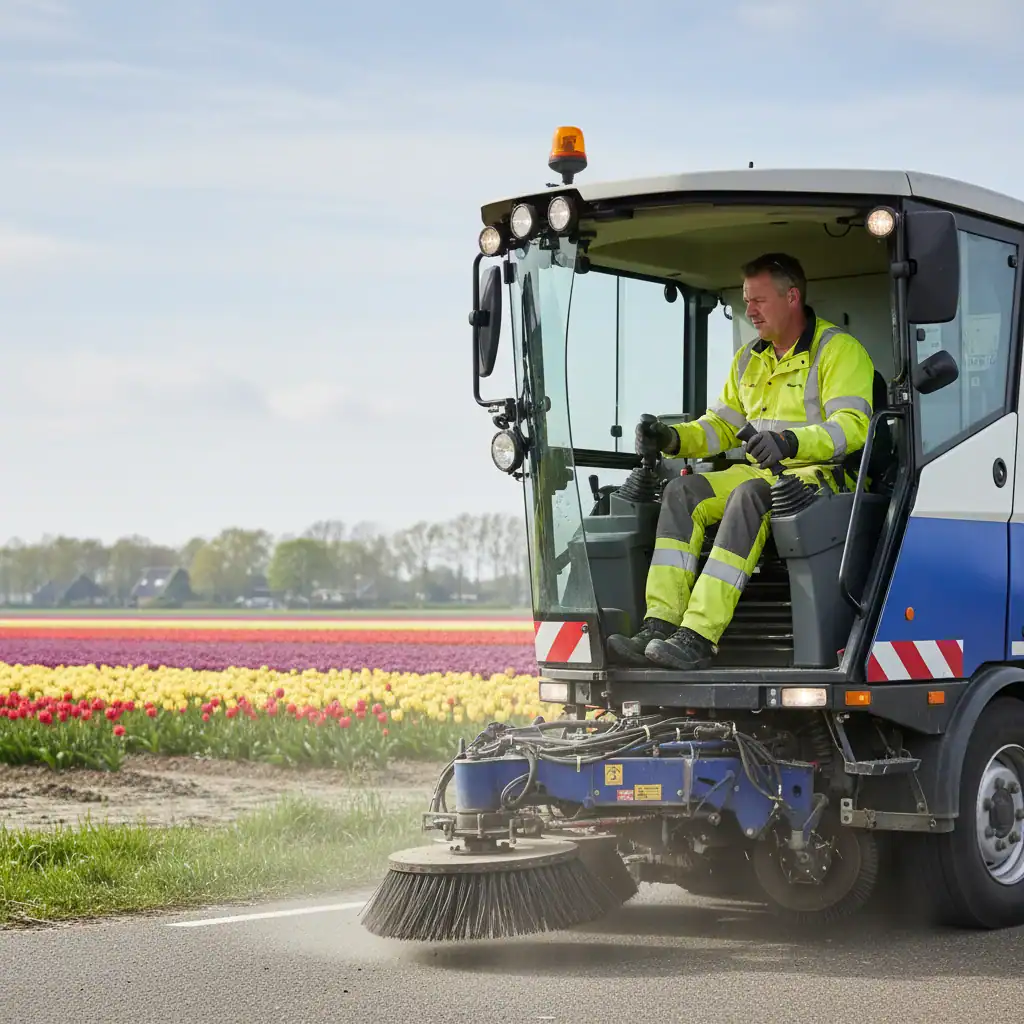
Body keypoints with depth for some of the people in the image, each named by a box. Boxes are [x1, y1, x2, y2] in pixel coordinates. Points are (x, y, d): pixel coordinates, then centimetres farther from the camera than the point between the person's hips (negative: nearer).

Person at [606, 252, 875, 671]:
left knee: (750, 495, -37)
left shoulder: (839, 350, -5)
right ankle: (659, 629, -30)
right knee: (682, 492, -18)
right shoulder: (749, 359, 20)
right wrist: (673, 438, 3)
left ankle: (699, 638, -44)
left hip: (821, 473, -7)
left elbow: (852, 427, -18)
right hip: (761, 473, 7)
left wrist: (791, 443, -35)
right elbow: (721, 426, 23)